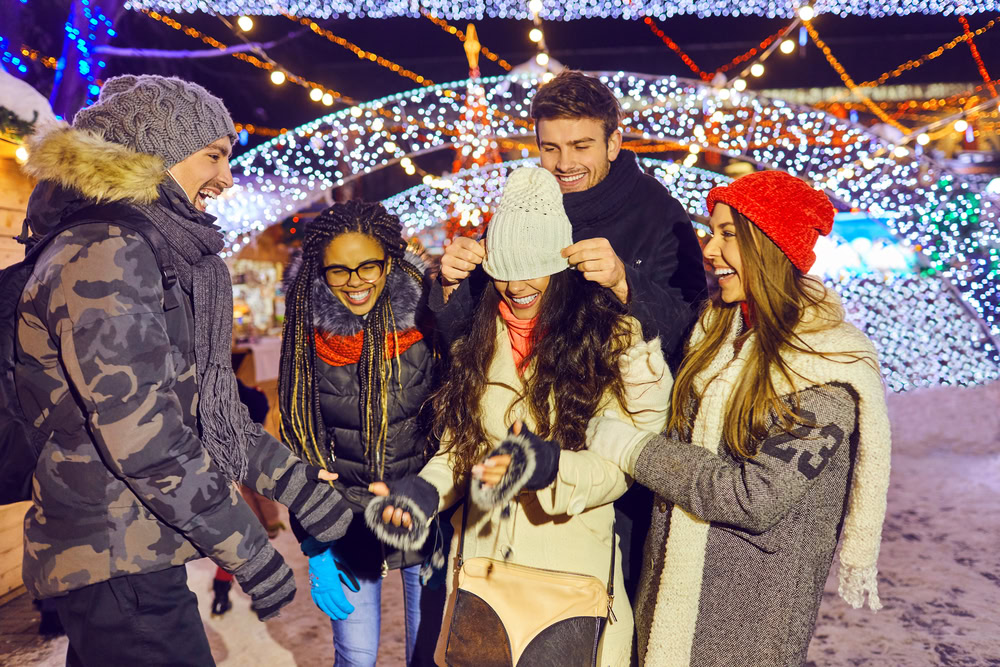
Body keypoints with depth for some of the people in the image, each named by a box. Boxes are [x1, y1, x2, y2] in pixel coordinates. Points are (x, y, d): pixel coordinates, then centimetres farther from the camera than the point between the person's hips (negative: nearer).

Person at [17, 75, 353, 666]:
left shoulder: (161, 252, 13)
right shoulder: (105, 253, -18)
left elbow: (204, 405, 13)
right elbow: (142, 437, -25)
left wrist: (294, 482, 7)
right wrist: (251, 552, -18)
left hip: (130, 548, 10)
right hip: (116, 560, -10)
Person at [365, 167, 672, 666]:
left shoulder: (616, 338, -8)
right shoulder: (480, 335, 6)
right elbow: (459, 443, 10)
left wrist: (550, 466, -28)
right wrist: (425, 490, -8)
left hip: (571, 563, -4)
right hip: (484, 558, 4)